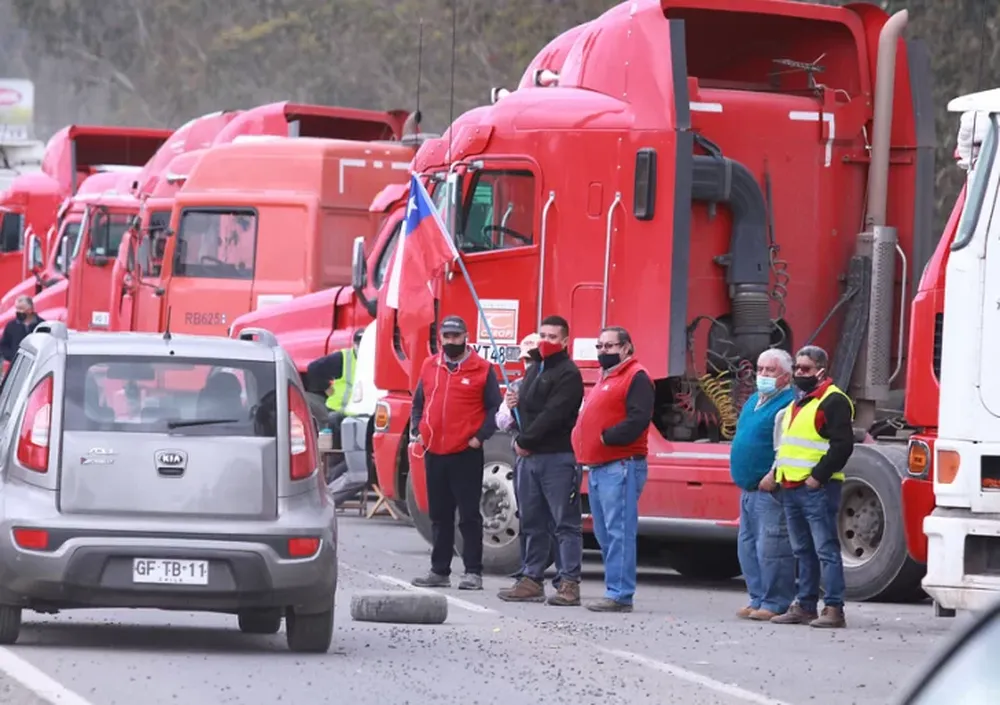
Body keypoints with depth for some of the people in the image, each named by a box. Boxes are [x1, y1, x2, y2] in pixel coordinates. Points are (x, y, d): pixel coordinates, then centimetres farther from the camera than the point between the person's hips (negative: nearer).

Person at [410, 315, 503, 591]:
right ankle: (440, 570, 18)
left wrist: (480, 436, -12)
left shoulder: (482, 369, -1)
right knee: (439, 515, 11)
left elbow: (494, 408, -2)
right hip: (434, 453, 5)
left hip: (466, 454, -5)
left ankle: (473, 572, 0)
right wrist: (418, 431, 6)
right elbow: (418, 403, 20)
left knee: (469, 515, -3)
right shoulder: (429, 367, 12)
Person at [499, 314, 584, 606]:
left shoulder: (568, 374, -7)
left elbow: (552, 415, -16)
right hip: (529, 458, 9)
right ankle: (532, 580, 16)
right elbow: (524, 408, 21)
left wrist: (525, 441, -11)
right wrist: (520, 441, 1)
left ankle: (569, 583, -9)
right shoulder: (535, 372, 20)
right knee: (532, 523, 11)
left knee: (565, 522, -6)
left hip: (557, 458, -9)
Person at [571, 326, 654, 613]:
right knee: (604, 533, 11)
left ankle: (619, 595, -14)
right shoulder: (606, 378, 23)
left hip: (621, 467, -10)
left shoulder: (636, 378, -8)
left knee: (619, 532, -12)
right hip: (598, 467, 10)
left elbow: (638, 419, -20)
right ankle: (616, 590, 16)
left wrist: (607, 437, -18)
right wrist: (585, 453, 13)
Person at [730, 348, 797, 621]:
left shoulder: (788, 405, -12)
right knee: (748, 546, 13)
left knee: (770, 548, -10)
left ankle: (775, 604, -7)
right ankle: (758, 599, 19)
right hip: (749, 488, 10)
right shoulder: (754, 401, 19)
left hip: (770, 490, -10)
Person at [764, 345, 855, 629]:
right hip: (792, 488, 9)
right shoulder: (798, 403, 21)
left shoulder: (833, 401, -9)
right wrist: (776, 472, 14)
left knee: (826, 550, -9)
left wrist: (818, 477, -19)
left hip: (817, 489, -9)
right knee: (803, 551, 13)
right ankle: (805, 606, 18)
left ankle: (834, 610, -9)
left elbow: (842, 445, -17)